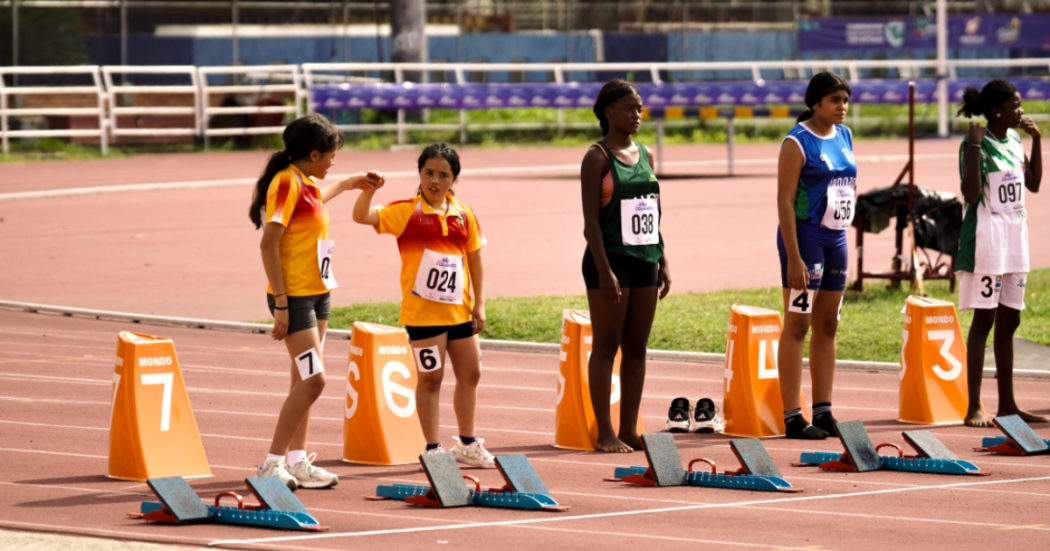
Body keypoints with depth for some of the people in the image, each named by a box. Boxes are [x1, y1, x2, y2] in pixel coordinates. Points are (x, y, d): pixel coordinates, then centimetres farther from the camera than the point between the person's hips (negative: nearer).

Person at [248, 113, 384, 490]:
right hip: (294, 296, -10)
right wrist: (280, 303, -24)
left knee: (304, 381, 12)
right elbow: (268, 243, -21)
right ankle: (272, 465, -9)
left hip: (316, 293, 10)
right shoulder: (287, 183, -16)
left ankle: (297, 462, 18)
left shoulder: (307, 185, 12)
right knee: (312, 379, -13)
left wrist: (350, 184, 44)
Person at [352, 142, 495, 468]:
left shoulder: (464, 215, 5)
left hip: (459, 310, 5)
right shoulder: (406, 212, -7)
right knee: (431, 378, 2)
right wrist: (369, 189, -35)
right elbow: (362, 217, -18)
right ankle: (433, 449, 10)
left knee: (470, 374, 14)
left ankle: (467, 444, 30)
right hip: (423, 311, -5)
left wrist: (479, 303, 5)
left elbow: (475, 259, 9)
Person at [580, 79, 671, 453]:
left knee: (637, 348, 8)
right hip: (610, 258, -7)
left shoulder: (645, 155, 13)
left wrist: (662, 262, 12)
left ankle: (629, 429, 12)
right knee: (606, 347, -2)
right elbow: (591, 220, -12)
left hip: (644, 258, 7)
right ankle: (605, 433, 0)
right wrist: (604, 271, -19)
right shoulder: (597, 158, -7)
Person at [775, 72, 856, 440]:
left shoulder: (844, 136, 10)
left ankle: (823, 412, 16)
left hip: (836, 239, 8)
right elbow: (785, 201, -16)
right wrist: (794, 257, -21)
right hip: (805, 238, -8)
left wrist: (848, 218, 9)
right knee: (797, 326, -5)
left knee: (827, 326, 11)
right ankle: (792, 417, -5)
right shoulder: (798, 143, -12)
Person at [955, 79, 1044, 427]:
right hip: (986, 237, -8)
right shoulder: (976, 144, -13)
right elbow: (971, 194, -20)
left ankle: (1007, 404, 16)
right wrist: (974, 147, -25)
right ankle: (974, 408, -6)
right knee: (984, 319, -8)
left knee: (1009, 321, 10)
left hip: (1014, 236, 8)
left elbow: (1033, 184, 16)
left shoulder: (1014, 141, 11)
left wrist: (1036, 140, 9)